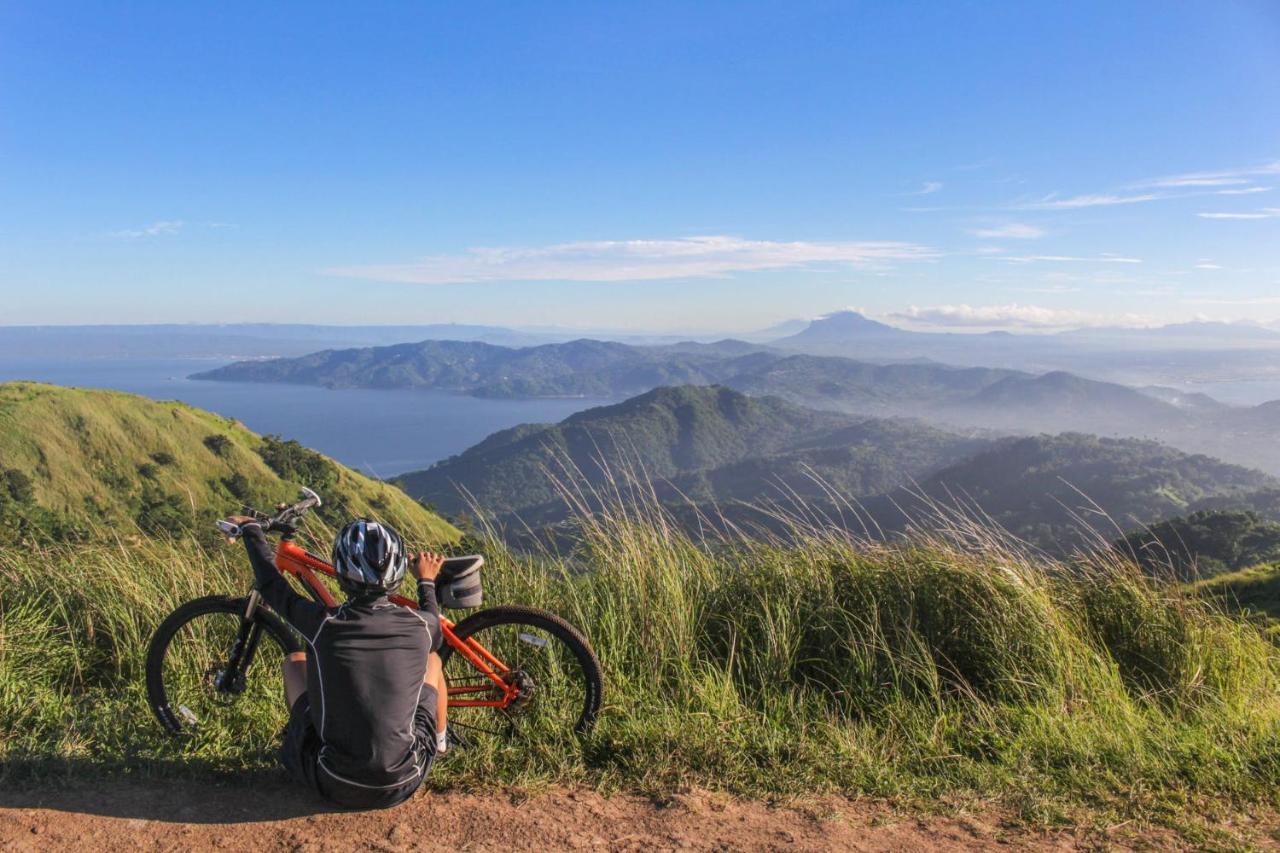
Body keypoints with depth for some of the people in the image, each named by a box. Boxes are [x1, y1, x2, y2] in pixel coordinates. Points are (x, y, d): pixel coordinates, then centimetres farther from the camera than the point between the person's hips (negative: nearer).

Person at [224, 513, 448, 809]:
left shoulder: (324, 624, -18)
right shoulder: (420, 625, -15)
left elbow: (271, 585, 3)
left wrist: (251, 528, 18)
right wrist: (427, 582, 28)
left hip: (335, 786, 0)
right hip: (402, 785, 1)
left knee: (295, 660, 19)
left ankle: (296, 738, 42)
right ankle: (441, 741, 43)